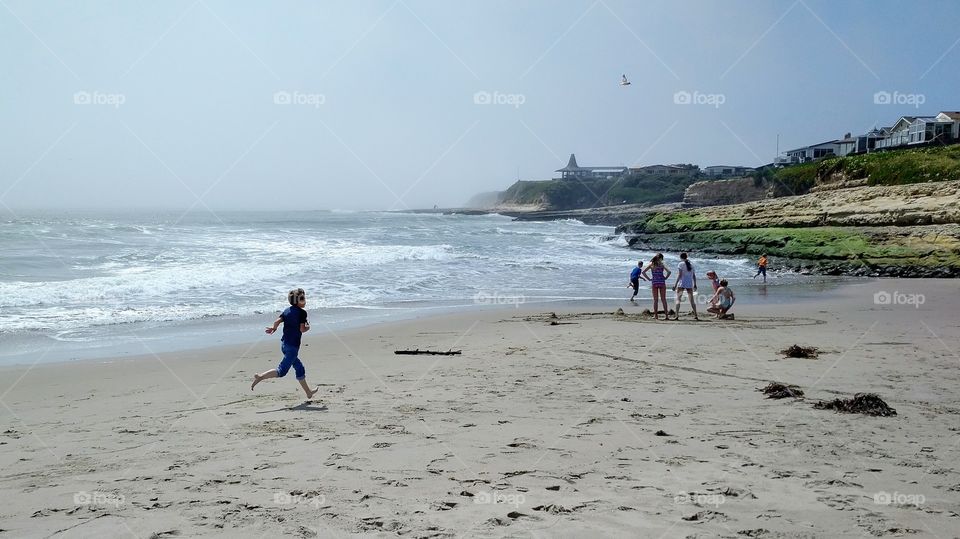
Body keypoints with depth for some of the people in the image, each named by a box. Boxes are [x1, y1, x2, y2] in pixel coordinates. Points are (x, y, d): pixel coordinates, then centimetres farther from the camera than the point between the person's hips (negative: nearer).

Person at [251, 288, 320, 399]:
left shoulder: (287, 310, 7)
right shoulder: (302, 312, -12)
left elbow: (277, 321, -1)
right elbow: (302, 329, -16)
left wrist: (273, 328, 19)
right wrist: (308, 327, 4)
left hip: (284, 344, 9)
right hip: (293, 346, -9)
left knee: (300, 368, 18)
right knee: (281, 371, -4)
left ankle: (308, 393, 26)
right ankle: (260, 377, -13)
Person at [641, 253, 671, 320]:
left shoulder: (651, 264, 3)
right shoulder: (661, 264, -1)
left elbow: (643, 272, -2)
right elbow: (669, 271, -12)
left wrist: (649, 279, 2)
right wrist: (665, 278, 1)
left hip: (654, 282, 1)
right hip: (662, 282, 0)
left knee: (655, 300, 6)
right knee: (663, 299, 6)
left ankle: (655, 315, 5)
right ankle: (666, 315, 4)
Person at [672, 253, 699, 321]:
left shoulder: (681, 264, -4)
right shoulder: (691, 265, 11)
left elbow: (679, 275, -12)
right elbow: (694, 276, 12)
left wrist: (675, 284, -11)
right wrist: (695, 284, 21)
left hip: (682, 283, -5)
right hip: (690, 284, 5)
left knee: (678, 299, -2)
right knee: (691, 300, 11)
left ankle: (677, 315, -13)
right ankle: (695, 315, 10)